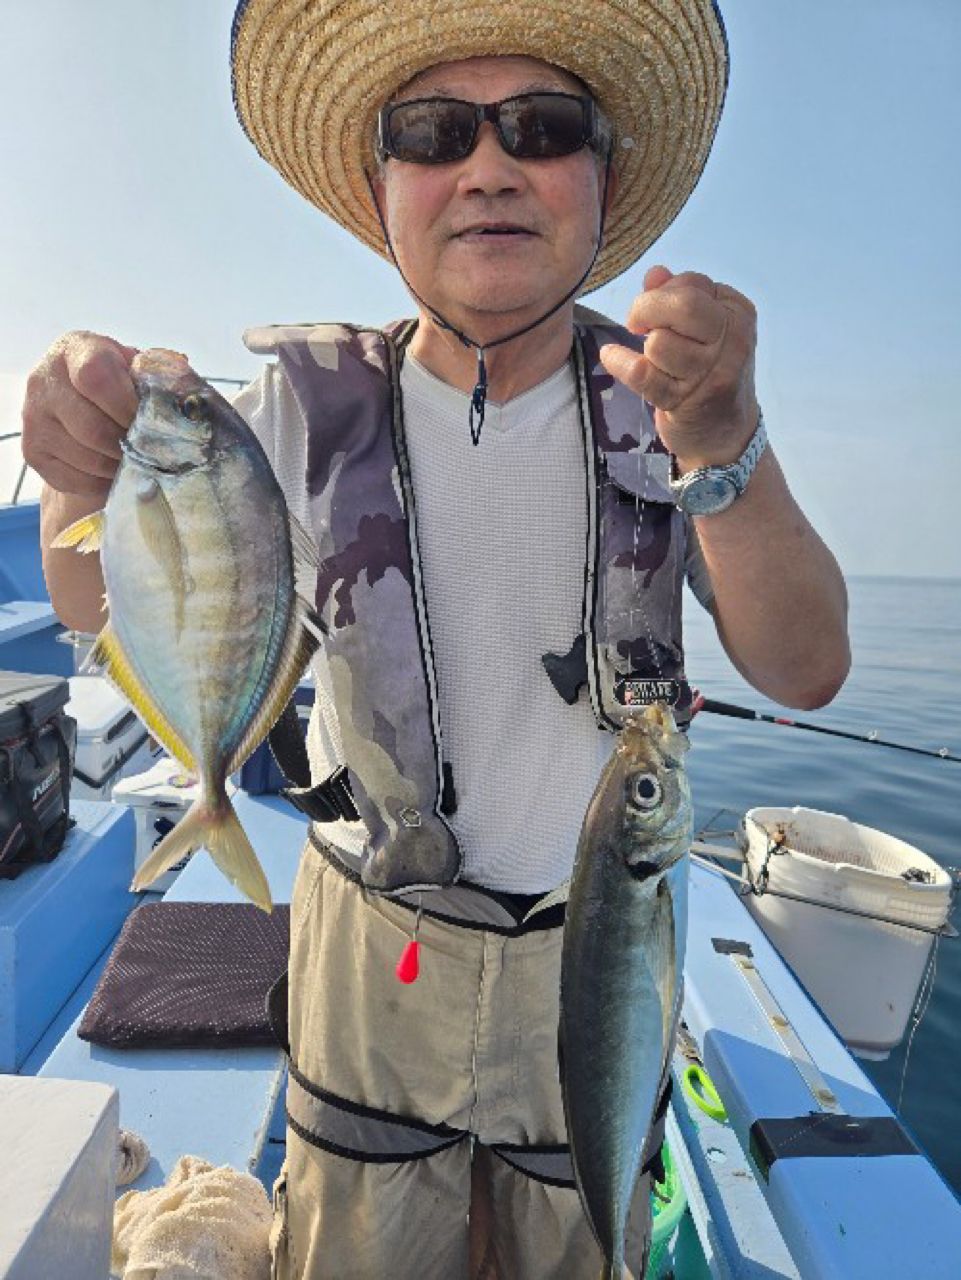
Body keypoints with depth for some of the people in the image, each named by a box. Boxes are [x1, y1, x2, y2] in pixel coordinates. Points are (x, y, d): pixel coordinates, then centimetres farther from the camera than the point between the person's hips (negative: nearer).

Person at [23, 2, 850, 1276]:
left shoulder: (665, 401, -11)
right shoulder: (317, 405, -12)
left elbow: (805, 671, -19)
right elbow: (104, 603, -14)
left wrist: (722, 442, -37)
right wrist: (91, 469, -36)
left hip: (599, 945, 2)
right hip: (377, 942, 0)